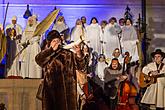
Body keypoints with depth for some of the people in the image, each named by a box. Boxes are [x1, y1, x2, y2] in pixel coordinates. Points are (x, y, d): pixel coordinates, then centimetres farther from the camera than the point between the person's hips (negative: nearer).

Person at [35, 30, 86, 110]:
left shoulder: (68, 54, 12)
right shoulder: (46, 55, 7)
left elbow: (80, 66, 3)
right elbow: (38, 59, -15)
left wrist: (79, 54, -16)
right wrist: (52, 49, -19)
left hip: (67, 89, 2)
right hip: (51, 90, -1)